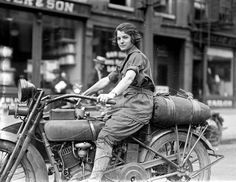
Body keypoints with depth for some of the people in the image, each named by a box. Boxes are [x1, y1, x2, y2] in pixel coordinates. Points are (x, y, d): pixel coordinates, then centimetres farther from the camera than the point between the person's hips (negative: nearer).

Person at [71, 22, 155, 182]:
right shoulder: (127, 61, 29)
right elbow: (106, 80, 29)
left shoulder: (137, 56, -2)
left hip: (136, 105, -9)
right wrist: (82, 95, 24)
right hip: (124, 104, 9)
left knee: (105, 137, -24)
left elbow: (129, 78, -22)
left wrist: (111, 94, -38)